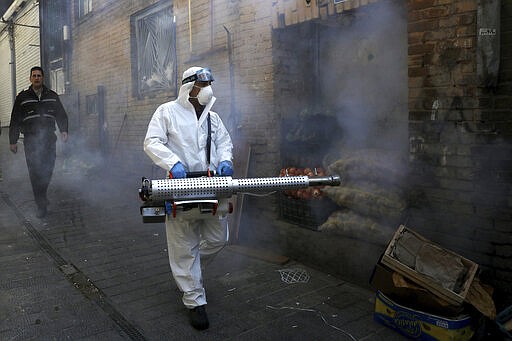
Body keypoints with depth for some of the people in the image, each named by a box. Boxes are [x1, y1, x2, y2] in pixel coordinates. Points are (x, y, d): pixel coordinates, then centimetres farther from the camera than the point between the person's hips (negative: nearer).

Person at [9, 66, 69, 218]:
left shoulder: (52, 96, 15)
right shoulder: (22, 97, 10)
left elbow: (61, 115, 16)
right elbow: (15, 120, 9)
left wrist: (63, 130, -2)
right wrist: (13, 141, 5)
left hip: (49, 138, 2)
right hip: (31, 139, -1)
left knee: (48, 169, -1)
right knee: (35, 171, -7)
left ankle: (41, 196, 25)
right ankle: (41, 205, -2)